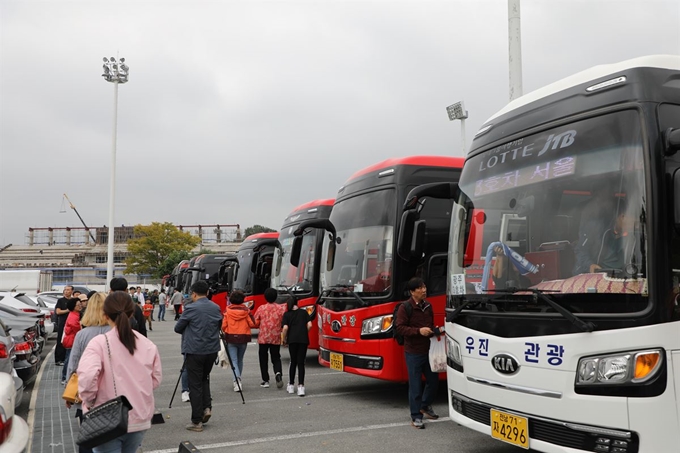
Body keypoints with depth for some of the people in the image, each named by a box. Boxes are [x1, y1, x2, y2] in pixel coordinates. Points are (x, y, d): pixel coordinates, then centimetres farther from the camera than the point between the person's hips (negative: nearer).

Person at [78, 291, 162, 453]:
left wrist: (89, 401, -11)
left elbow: (86, 376, -27)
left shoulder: (99, 342, -13)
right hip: (140, 419, 5)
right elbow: (156, 379, 9)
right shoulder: (148, 345, 2)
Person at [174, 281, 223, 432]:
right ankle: (207, 407, 9)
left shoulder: (191, 308, -12)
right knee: (204, 378, 25)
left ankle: (197, 422, 6)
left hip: (194, 351, -5)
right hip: (212, 350, 5)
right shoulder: (216, 308, 5)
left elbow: (177, 328, -1)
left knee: (195, 385, 2)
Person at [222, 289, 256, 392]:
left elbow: (223, 325, -6)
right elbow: (252, 324, -5)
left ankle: (237, 379, -23)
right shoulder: (246, 310, -4)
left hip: (231, 338, -2)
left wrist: (225, 333, 15)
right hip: (243, 338, 2)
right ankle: (238, 380, 28)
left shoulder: (227, 310, -7)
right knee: (240, 360, 19)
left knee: (234, 360, -1)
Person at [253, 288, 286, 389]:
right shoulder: (282, 308, -5)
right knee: (276, 358, 13)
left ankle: (265, 380, 12)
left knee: (263, 359, 11)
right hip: (276, 338, 1)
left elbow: (255, 323, -3)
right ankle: (278, 373, -14)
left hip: (263, 338, -1)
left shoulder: (261, 308, -6)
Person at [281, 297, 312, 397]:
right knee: (301, 363, 2)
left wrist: (283, 339, 5)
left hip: (292, 340, 0)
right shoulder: (304, 312, 8)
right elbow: (309, 325, -1)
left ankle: (291, 385, 20)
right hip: (303, 340, 0)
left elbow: (285, 328, -8)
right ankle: (301, 386, -7)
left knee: (293, 362, 13)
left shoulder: (287, 314, 4)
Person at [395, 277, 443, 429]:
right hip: (413, 352, -6)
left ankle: (425, 406, 39)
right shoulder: (405, 307, -12)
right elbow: (400, 328, -15)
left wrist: (437, 330, 0)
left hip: (428, 350, 6)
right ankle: (416, 417, 13)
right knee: (415, 385, 0)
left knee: (433, 380, 15)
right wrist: (418, 331, -24)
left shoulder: (428, 305, 9)